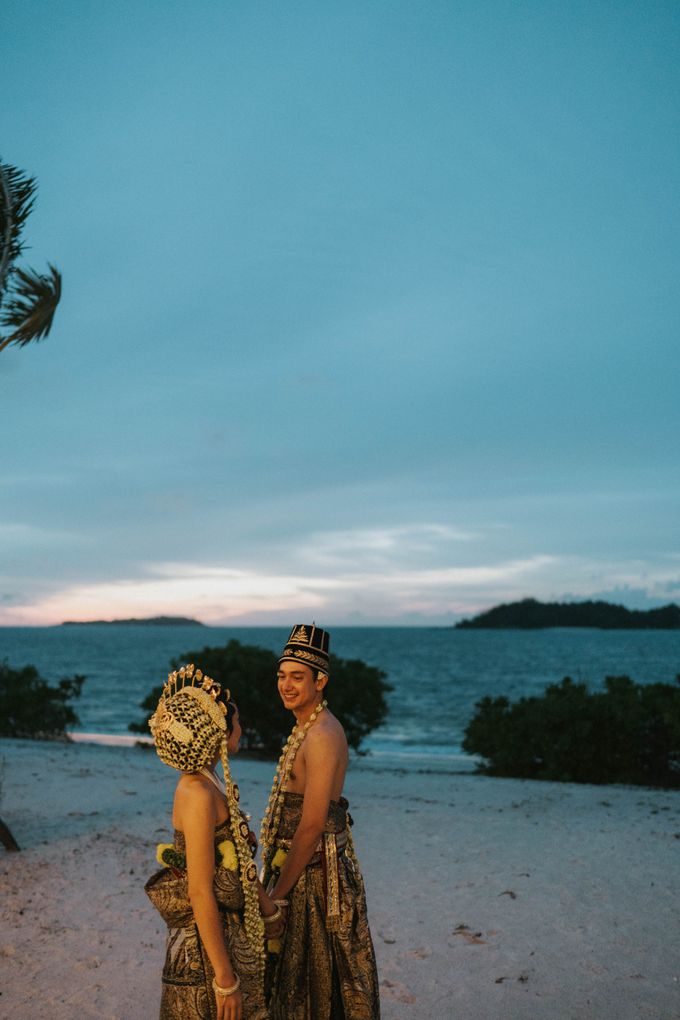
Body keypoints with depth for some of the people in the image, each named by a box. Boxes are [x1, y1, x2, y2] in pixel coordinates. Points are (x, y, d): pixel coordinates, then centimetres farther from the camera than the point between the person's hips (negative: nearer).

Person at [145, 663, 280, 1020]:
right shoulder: (198, 795, -25)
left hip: (232, 933, 9)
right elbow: (200, 894, -25)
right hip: (208, 947, -9)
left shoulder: (209, 782, 3)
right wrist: (225, 979, -21)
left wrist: (268, 910, 21)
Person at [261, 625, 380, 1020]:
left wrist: (277, 895, -18)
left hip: (315, 874, -10)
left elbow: (311, 825, -25)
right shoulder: (312, 728, 9)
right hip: (311, 869, 10)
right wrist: (276, 880, 17)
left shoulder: (321, 736, -22)